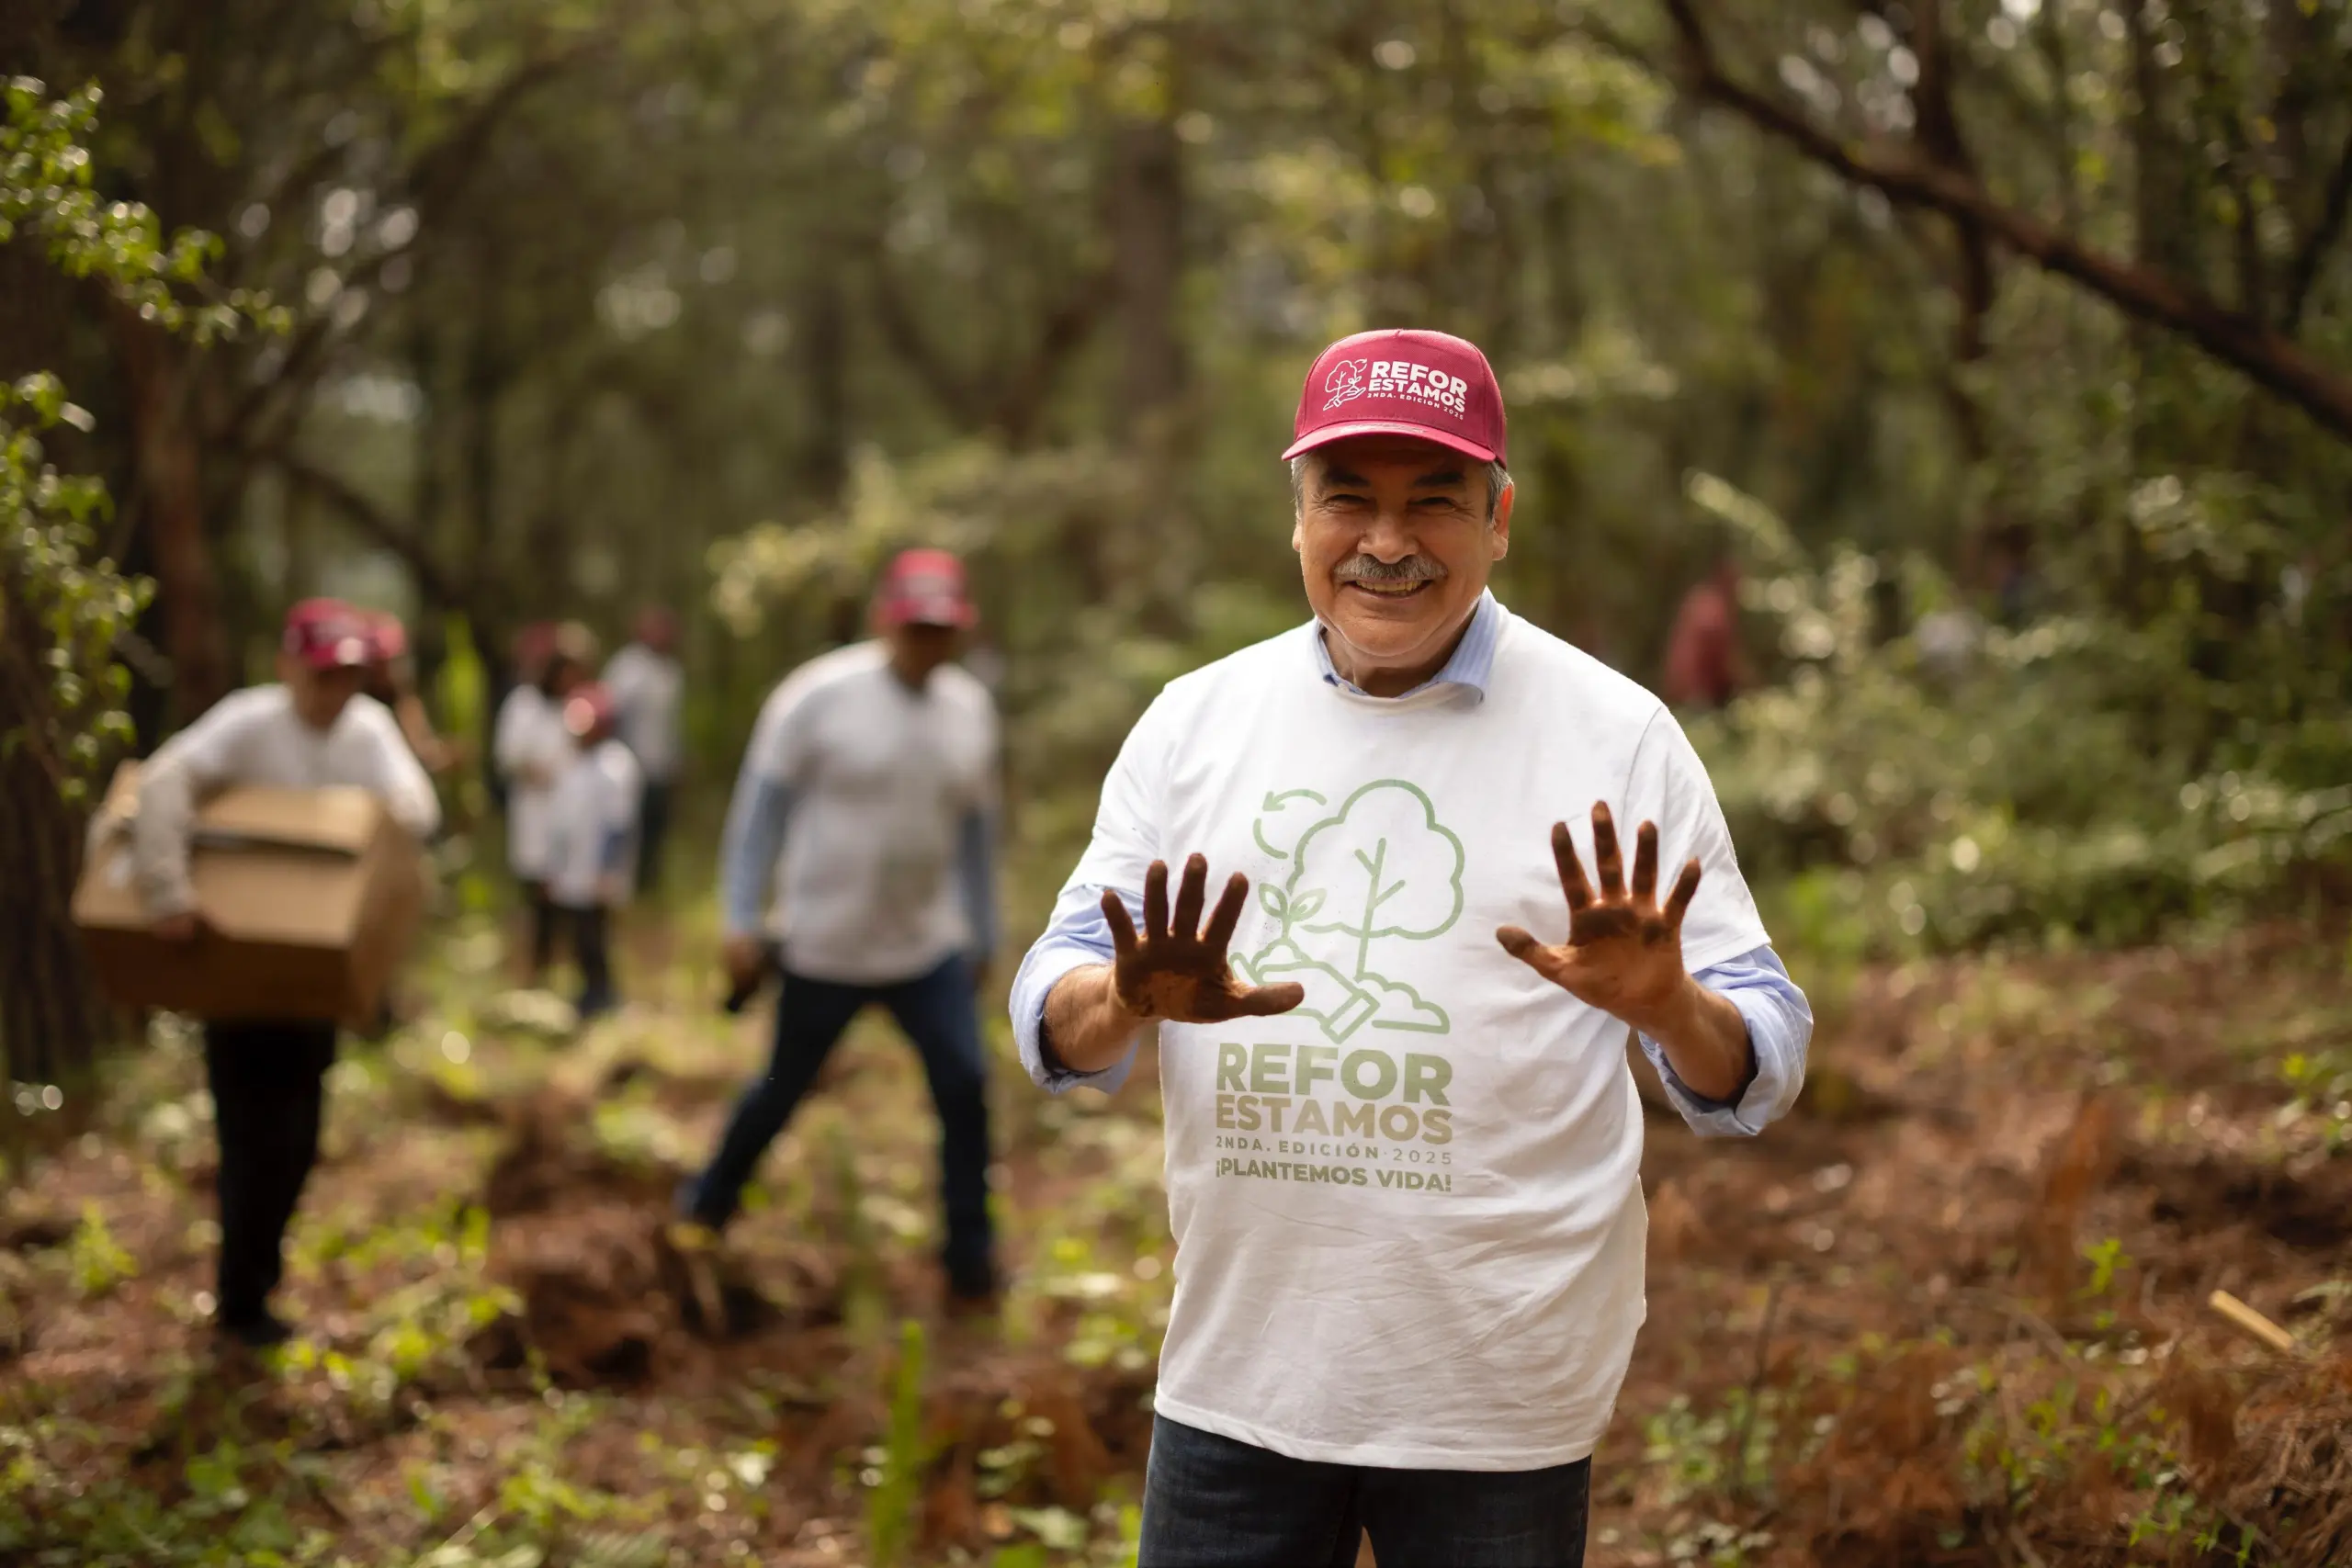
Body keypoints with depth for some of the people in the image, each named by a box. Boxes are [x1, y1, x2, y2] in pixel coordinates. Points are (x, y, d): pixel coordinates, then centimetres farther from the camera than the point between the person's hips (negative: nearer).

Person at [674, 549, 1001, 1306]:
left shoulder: (970, 710, 3)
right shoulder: (820, 696, -12)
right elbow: (762, 808, -9)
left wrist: (982, 938, 16)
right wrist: (740, 920, -12)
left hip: (931, 948, 3)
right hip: (825, 948, -3)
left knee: (965, 1088, -8)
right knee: (783, 1089, 10)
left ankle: (971, 1264, 4)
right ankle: (706, 1207, 36)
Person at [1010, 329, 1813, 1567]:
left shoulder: (1617, 737, -3)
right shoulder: (1194, 721, 4)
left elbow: (1763, 1065, -4)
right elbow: (1052, 1015, 3)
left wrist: (1671, 1011, -26)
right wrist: (1129, 1002, -20)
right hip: (1235, 1375, 2)